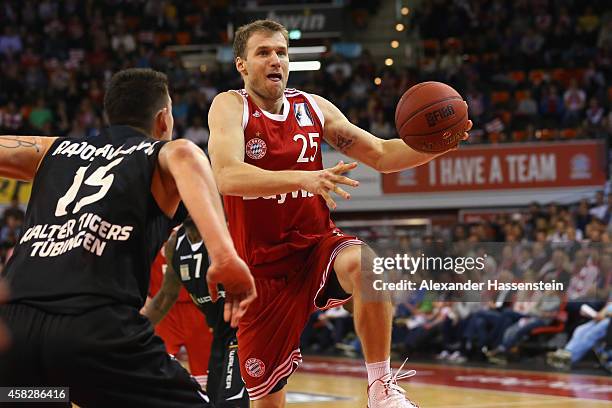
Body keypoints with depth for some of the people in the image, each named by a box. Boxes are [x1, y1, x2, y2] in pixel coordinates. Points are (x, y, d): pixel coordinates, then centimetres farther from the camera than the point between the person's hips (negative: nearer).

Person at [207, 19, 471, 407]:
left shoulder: (314, 107, 4)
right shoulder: (231, 106, -9)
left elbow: (381, 154, 10)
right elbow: (227, 177, -27)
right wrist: (303, 178, -41)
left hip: (318, 245, 2)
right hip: (264, 269, -2)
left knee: (365, 263, -34)